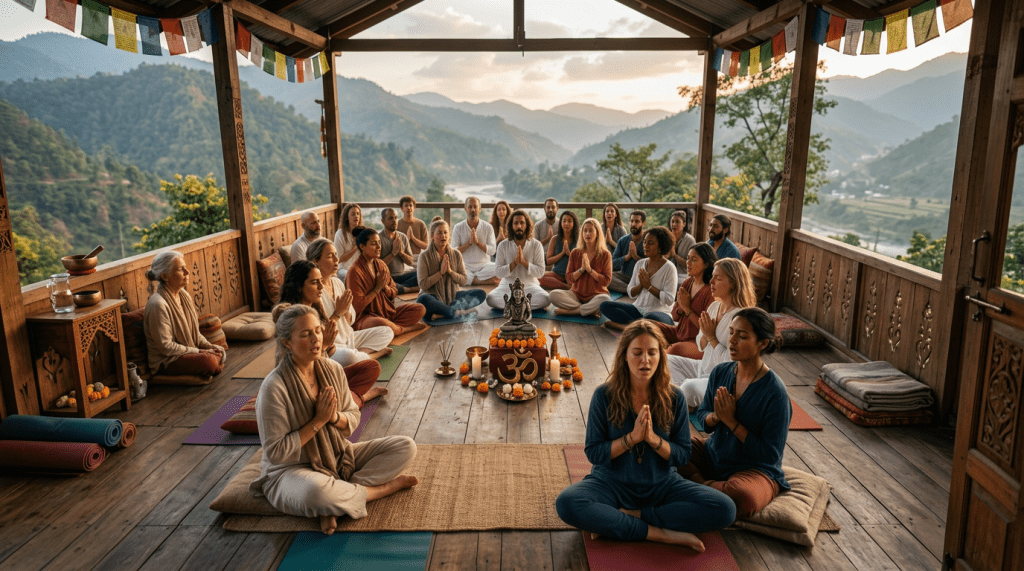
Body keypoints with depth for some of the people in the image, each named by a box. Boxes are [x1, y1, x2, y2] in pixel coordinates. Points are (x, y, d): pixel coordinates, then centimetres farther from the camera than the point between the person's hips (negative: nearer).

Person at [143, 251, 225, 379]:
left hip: (187, 351, 8)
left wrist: (209, 346, -3)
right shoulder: (157, 304, -23)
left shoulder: (184, 295, 4)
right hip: (165, 362, -8)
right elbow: (166, 347, -21)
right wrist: (199, 351, -18)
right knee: (209, 361, -26)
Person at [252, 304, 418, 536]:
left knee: (406, 446, -7)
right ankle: (384, 487, -14)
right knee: (316, 491, -43)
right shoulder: (274, 387, -21)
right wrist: (318, 421, -21)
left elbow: (353, 418, 6)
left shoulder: (333, 370, -3)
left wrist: (335, 418, -17)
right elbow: (275, 452, -18)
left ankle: (337, 495, -16)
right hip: (291, 470, -6)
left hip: (339, 457, 6)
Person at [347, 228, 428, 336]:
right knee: (382, 323, -41)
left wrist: (385, 286, -11)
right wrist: (377, 288, -15)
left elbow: (393, 294, 12)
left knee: (420, 309, -3)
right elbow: (357, 306, -17)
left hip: (387, 310, 7)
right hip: (364, 316, -7)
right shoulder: (355, 271, -15)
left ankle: (392, 326, -16)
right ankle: (407, 328, -11)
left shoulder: (381, 264, 8)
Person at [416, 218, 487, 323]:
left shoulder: (456, 254, 6)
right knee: (423, 299, -39)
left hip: (452, 296, 5)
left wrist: (450, 271, -12)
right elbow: (423, 284, -10)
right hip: (434, 296, -4)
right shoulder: (425, 256, -4)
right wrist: (441, 272, -16)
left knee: (481, 294, -16)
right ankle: (457, 312, -24)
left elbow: (463, 280, 5)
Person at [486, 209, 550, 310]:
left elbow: (540, 272, -5)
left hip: (530, 285, 0)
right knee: (490, 298, -30)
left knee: (545, 299, -32)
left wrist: (524, 262, -17)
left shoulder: (536, 245, 0)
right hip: (507, 285, 1)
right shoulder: (503, 245, 2)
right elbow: (497, 272, -4)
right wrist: (514, 263, -17)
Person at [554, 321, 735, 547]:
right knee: (566, 503, -32)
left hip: (663, 485, 2)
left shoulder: (674, 398, -4)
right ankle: (659, 533, -23)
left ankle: (620, 518, -18)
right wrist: (633, 437, -21)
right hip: (612, 483, -2)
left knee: (724, 509, -21)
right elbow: (593, 453, -8)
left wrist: (652, 438, -20)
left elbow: (682, 456, -2)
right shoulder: (604, 395, -8)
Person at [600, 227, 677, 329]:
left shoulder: (669, 268, -7)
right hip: (638, 309, 6)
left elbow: (669, 300, -14)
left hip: (660, 312, -6)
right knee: (605, 306, -14)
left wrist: (649, 286, -13)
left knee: (651, 318, -43)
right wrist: (641, 285, -11)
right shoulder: (640, 264, 11)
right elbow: (631, 294, 9)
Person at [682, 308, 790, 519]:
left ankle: (699, 485, -9)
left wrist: (731, 420, -21)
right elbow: (702, 417, 7)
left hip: (755, 469, -5)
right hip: (713, 455, 5)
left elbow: (770, 455, -18)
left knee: (743, 498, -37)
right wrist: (715, 417, -17)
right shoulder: (720, 372, -3)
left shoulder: (775, 393, -20)